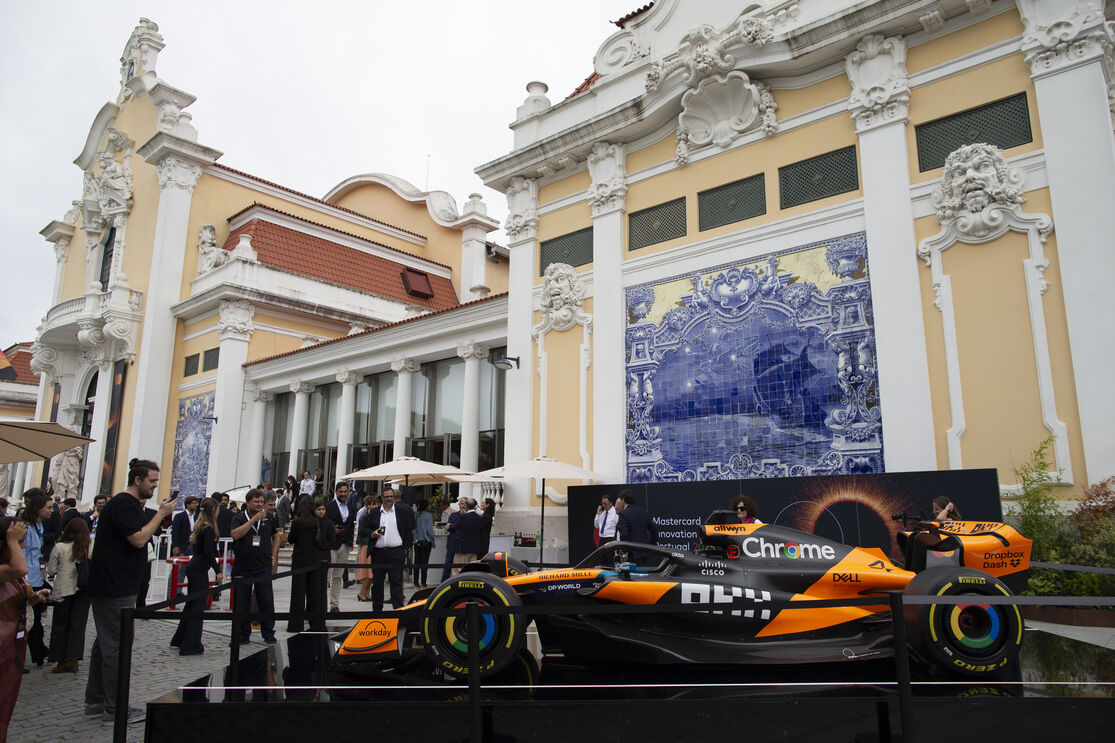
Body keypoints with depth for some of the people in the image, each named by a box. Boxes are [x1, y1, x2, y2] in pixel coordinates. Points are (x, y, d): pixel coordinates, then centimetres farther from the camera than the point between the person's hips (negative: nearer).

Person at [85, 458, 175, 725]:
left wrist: (161, 517, 6)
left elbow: (140, 535, 18)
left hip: (112, 585, 11)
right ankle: (113, 708, 2)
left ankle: (95, 700, 26)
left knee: (105, 642, 17)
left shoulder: (130, 503, 17)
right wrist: (161, 513, -16)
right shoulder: (124, 503, -16)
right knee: (116, 645, -5)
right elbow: (138, 539, -23)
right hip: (114, 587, -11)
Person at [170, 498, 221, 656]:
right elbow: (208, 553, -20)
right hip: (200, 569, -10)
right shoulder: (209, 529, -16)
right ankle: (191, 645, 1)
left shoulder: (199, 526, 11)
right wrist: (218, 571, -18)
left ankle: (179, 639, 31)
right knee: (198, 605, -3)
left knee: (191, 603, 19)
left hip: (192, 567, 10)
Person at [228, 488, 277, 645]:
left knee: (266, 602, 3)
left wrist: (273, 555, 11)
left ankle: (268, 633, 15)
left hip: (263, 567, 1)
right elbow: (235, 534, -19)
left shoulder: (268, 518, 7)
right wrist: (254, 519, -22)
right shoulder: (239, 518, 1)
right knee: (242, 604, 6)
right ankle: (243, 635, 19)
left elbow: (276, 536, 21)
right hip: (242, 568, -1)